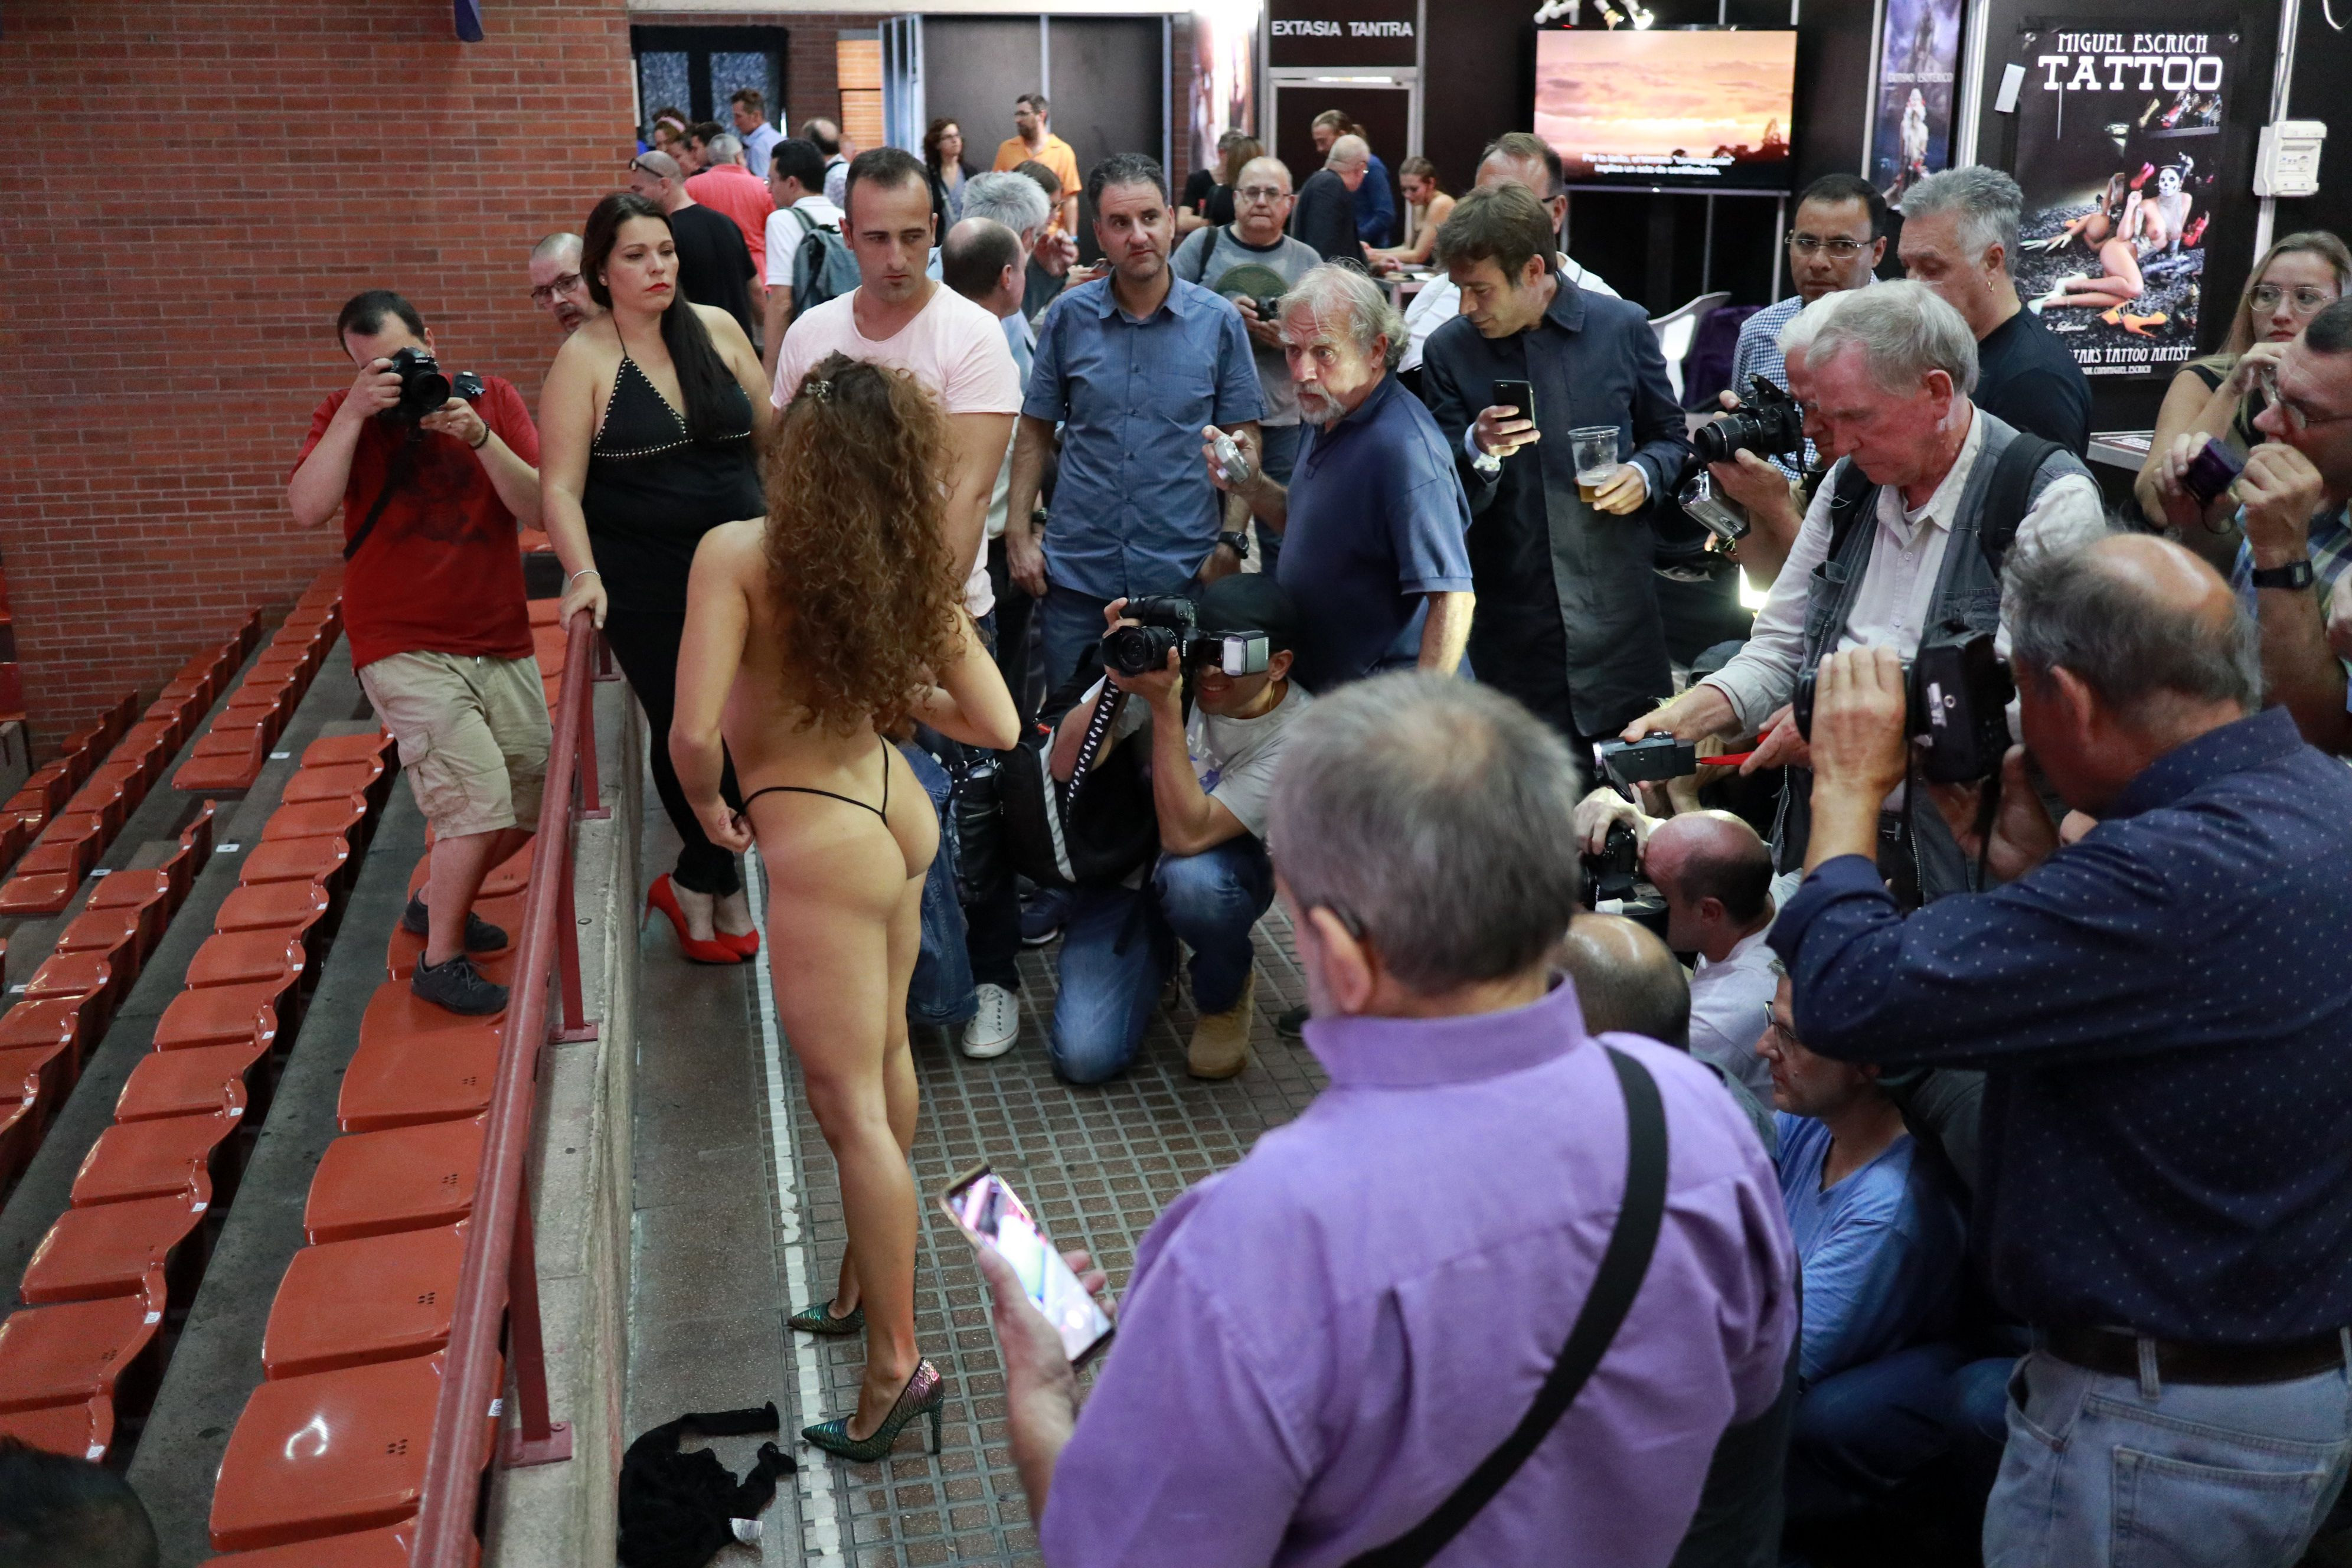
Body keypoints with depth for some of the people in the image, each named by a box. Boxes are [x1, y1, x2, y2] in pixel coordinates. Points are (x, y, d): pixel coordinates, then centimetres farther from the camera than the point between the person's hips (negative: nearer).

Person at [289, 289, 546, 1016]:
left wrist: (479, 436, -21)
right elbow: (307, 509, -16)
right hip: (405, 649, -4)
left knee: (533, 802, 10)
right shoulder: (345, 413, 0)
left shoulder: (492, 397, 2)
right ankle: (441, 959, 2)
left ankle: (435, 903, 35)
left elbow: (538, 505, -8)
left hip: (501, 644, 4)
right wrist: (354, 414, -20)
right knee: (479, 796, -17)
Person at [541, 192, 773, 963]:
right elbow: (562, 487, -10)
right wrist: (583, 574, -23)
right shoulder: (584, 360, -6)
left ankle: (700, 883, 25)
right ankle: (720, 886, 29)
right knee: (684, 727, 4)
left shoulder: (717, 329, 3)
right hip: (644, 585, -3)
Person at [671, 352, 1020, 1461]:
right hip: (893, 806, 7)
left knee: (847, 1105, 3)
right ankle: (868, 1278, 41)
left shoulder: (739, 554, -20)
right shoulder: (910, 566, -4)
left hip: (818, 842, -7)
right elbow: (997, 726, -3)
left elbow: (695, 731, -26)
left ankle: (895, 1362, 13)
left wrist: (711, 808, -5)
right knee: (884, 1056, 22)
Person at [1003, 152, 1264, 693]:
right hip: (1076, 572, 1)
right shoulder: (1069, 316, 1)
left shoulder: (1218, 320, -1)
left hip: (1183, 570, -1)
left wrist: (1231, 544, -7)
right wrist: (1018, 534, 1)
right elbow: (1035, 431, 7)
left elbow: (1243, 440, 2)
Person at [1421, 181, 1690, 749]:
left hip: (1617, 612, 0)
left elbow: (1670, 436, 13)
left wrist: (1645, 474, -9)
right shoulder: (1448, 350, 0)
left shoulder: (1623, 328, 1)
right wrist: (1478, 451, -21)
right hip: (1510, 631, 0)